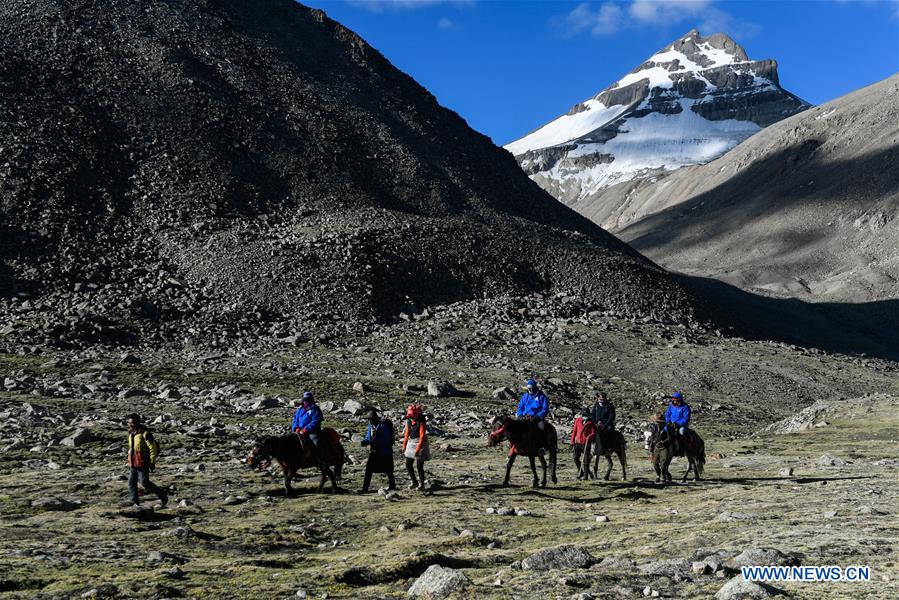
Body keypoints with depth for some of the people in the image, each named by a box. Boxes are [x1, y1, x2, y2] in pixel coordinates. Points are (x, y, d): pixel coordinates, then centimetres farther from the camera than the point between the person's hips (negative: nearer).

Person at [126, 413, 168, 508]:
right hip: (133, 463, 8)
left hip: (143, 463, -8)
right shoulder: (131, 433, 9)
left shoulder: (145, 433, -16)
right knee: (131, 482, 4)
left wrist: (152, 462, -15)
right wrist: (130, 461, 21)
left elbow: (153, 448, -15)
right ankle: (135, 502, 13)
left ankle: (162, 494, 8)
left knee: (144, 483, -8)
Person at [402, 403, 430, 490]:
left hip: (420, 444, -7)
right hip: (411, 443, 7)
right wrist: (404, 446, 14)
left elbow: (422, 437, -21)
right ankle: (414, 482, 24)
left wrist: (417, 450, -25)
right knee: (408, 465, 7)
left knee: (419, 466, -3)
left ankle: (422, 484, 11)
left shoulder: (421, 422, -18)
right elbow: (407, 434, 13)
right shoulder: (409, 421, 3)